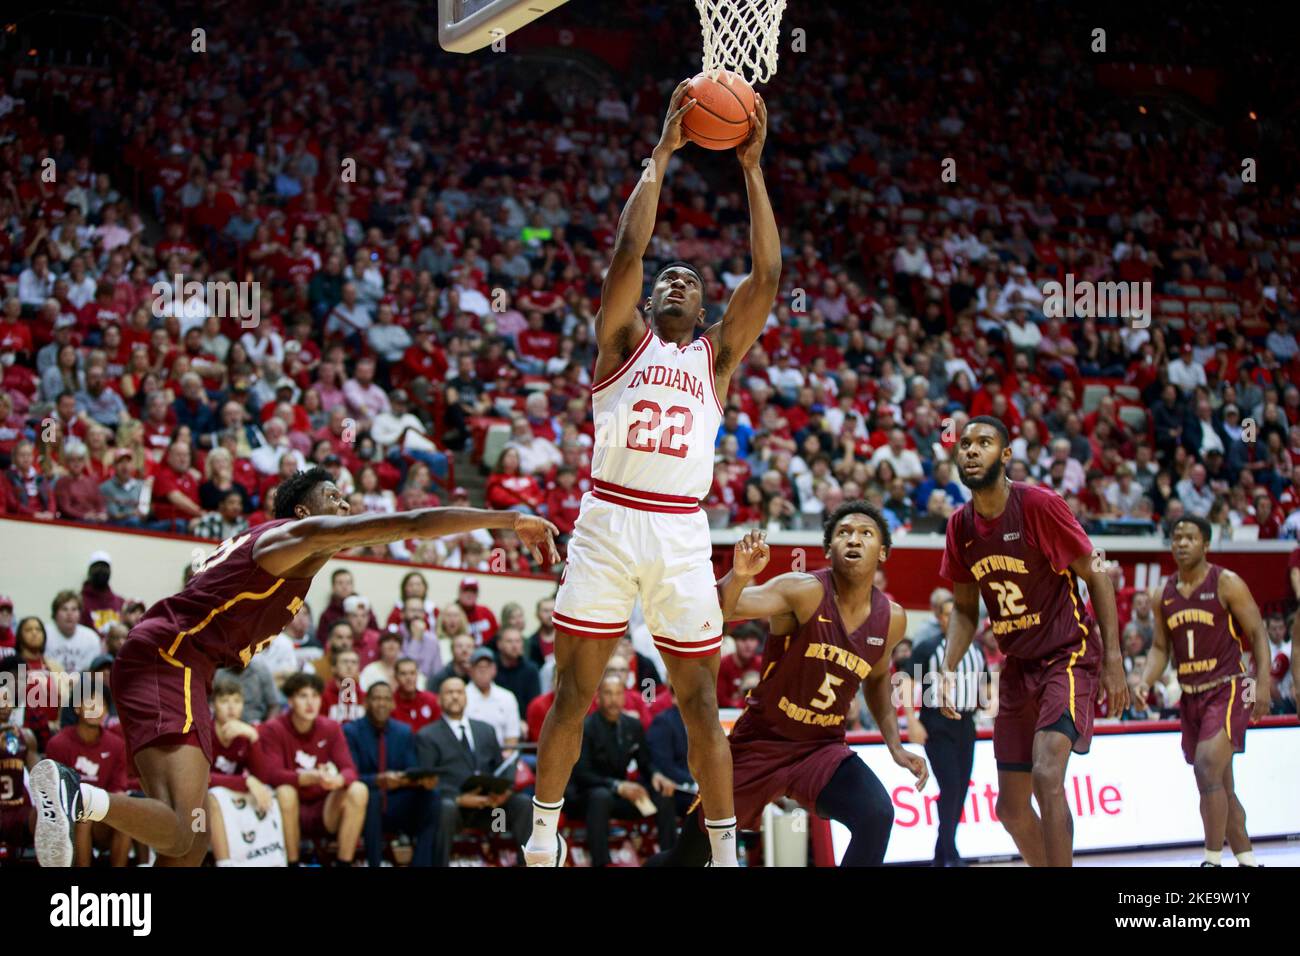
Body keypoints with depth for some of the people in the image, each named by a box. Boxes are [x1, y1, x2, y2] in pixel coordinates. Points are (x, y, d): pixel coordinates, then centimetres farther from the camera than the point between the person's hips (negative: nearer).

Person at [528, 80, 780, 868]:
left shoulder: (717, 356, 15)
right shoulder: (624, 338, 12)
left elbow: (767, 275, 4)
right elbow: (629, 248, -3)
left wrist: (752, 169, 3)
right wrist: (662, 156, 0)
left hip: (682, 531, 1)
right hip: (608, 522, -1)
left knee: (701, 703, 5)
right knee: (573, 693, 2)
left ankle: (727, 853, 11)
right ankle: (542, 845, 12)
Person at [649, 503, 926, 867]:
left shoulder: (892, 619, -3)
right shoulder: (805, 591, -18)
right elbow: (722, 610, -33)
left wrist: (895, 746, 10)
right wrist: (738, 576, -54)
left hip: (823, 748, 3)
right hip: (761, 741, -3)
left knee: (877, 816, -28)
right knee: (690, 857, 6)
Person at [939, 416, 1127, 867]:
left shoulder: (1039, 505, -16)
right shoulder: (960, 525, 1)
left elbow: (1096, 576, -11)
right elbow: (965, 609, 13)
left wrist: (1113, 660, -14)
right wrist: (949, 669, -2)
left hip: (1069, 656, -7)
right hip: (1018, 666, 7)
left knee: (1047, 774, -25)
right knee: (1011, 807, 9)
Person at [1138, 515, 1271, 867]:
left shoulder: (1226, 583, -6)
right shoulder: (1165, 593, 9)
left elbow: (1258, 634, -6)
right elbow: (1160, 647, 14)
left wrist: (1263, 684, -16)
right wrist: (1146, 681, -4)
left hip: (1227, 690, -7)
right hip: (1190, 696, 7)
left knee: (1208, 766, -23)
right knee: (1219, 785, 11)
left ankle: (1213, 859, -19)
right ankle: (1246, 860, 22)